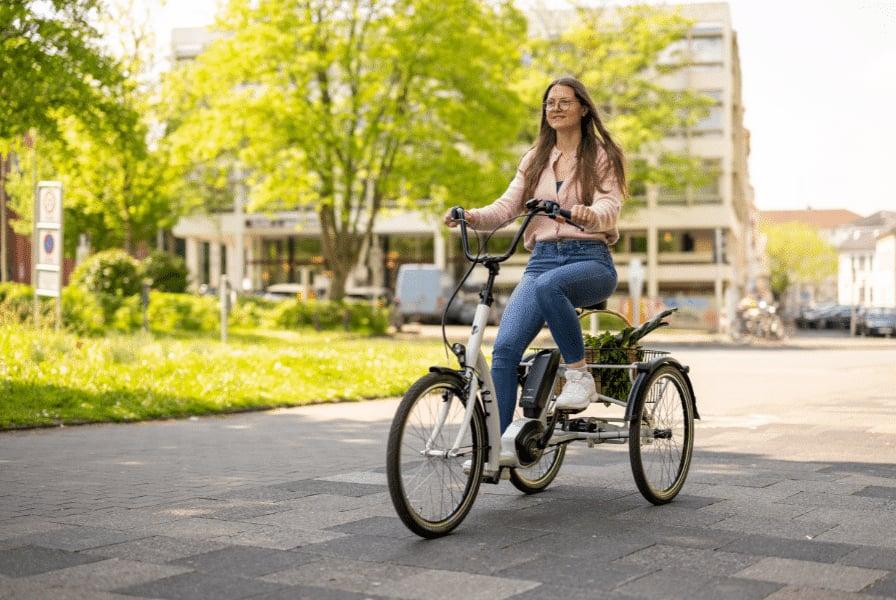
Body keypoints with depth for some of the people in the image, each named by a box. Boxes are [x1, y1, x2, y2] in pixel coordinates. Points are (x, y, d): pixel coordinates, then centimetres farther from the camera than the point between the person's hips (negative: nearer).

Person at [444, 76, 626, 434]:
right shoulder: (535, 159, 18)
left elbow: (610, 207, -11)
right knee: (506, 346, -16)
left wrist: (589, 215, -35)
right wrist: (473, 217, -14)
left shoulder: (602, 155, 6)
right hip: (542, 258, 4)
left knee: (548, 285, -40)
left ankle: (579, 373, -23)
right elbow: (507, 207, 7)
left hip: (590, 259, -4)